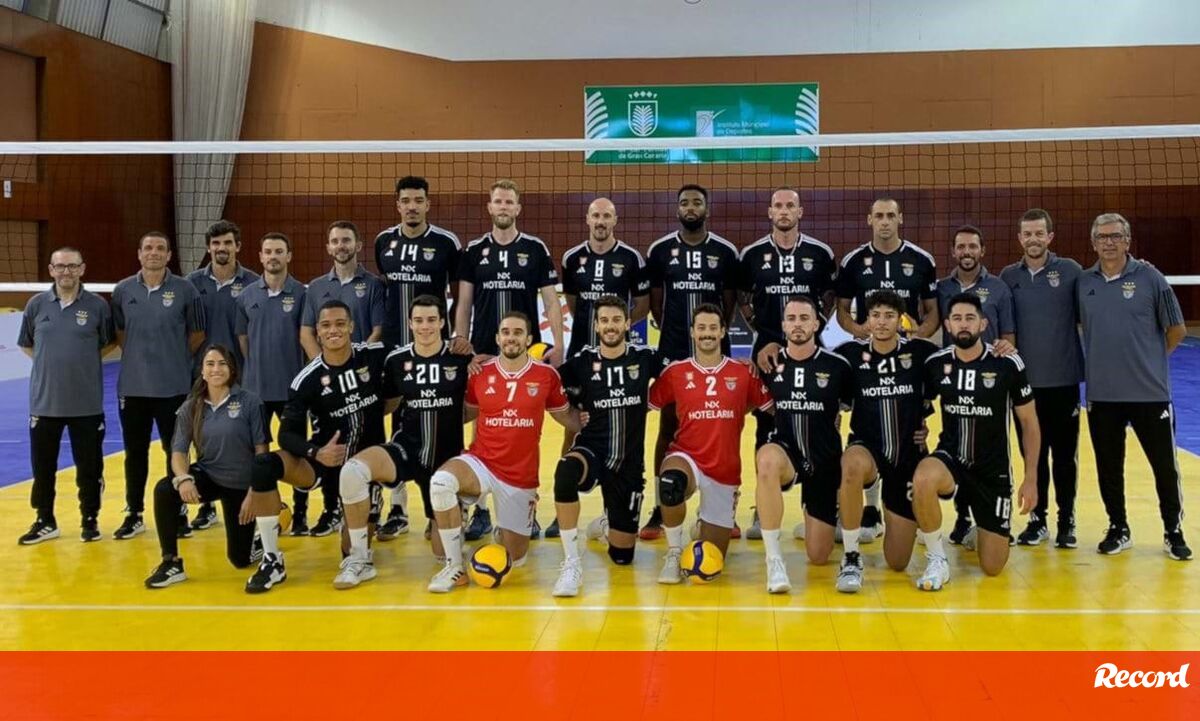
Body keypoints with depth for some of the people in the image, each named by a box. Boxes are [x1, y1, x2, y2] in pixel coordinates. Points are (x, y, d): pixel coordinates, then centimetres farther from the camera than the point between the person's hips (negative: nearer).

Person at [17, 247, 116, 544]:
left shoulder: (97, 305, -4)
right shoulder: (36, 304, 2)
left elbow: (110, 342, 8)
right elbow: (26, 344, 14)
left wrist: (85, 360, 0)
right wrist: (49, 362, 4)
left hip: (87, 403, -2)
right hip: (44, 401, 2)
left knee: (89, 466, 6)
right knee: (42, 465, 9)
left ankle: (89, 519, 21)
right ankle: (45, 521, 23)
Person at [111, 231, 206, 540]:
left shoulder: (185, 290, -5)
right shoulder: (123, 290, 2)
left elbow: (197, 334, 3)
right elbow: (119, 332, 14)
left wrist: (175, 357, 6)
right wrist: (140, 355, 7)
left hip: (173, 386, -2)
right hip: (132, 385, 2)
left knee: (175, 451, 5)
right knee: (135, 452, 10)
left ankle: (179, 512, 16)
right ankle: (134, 514, 20)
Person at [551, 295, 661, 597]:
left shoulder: (645, 357, -2)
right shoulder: (582, 361, -4)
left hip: (629, 464, 2)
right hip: (591, 451, -1)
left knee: (622, 555, 6)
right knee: (566, 471, -40)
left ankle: (606, 525, 44)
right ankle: (571, 564, -29)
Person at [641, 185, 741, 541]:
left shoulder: (725, 252, 1)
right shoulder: (659, 251, 0)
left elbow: (730, 301, 9)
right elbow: (654, 301, 8)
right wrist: (673, 330, 6)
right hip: (673, 354, 0)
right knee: (668, 429, 4)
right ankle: (660, 510, 12)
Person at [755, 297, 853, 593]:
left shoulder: (838, 366, -6)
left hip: (825, 461, 1)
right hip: (784, 451, 0)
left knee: (819, 556, 4)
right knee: (767, 459, -42)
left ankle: (817, 516, 43)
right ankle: (774, 560, -31)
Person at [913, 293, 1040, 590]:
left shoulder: (1008, 364, -11)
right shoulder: (936, 363, -6)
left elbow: (1029, 423, -2)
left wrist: (1031, 479, -4)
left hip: (994, 469, 0)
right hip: (950, 458, 1)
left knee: (993, 567, 0)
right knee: (923, 479, -38)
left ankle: (981, 534, 38)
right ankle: (937, 560, -16)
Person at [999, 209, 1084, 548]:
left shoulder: (1070, 271, -2)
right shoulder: (1008, 276, 5)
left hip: (1063, 379, -2)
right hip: (1025, 380, 2)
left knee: (1064, 455, 4)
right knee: (1033, 454, 9)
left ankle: (1066, 521, 15)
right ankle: (1037, 519, 20)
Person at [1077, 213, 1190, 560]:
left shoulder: (1149, 277, -4)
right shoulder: (1083, 282, 3)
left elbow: (1177, 329, 2)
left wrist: (1150, 359, 8)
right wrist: (1106, 360, 8)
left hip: (1150, 392, -2)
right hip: (1101, 394, 3)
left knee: (1165, 466, 4)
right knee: (1108, 467, 10)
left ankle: (1173, 532, 20)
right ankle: (1118, 530, 25)